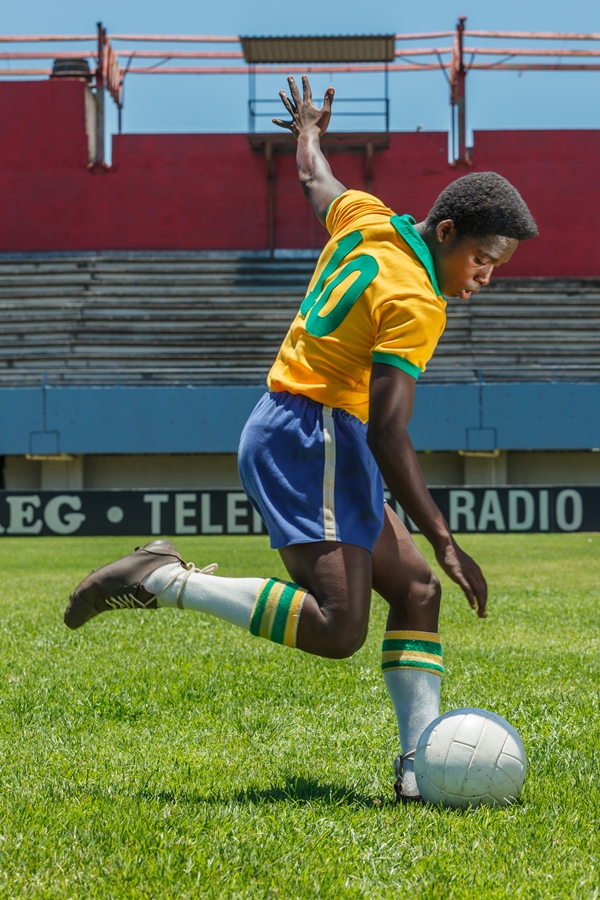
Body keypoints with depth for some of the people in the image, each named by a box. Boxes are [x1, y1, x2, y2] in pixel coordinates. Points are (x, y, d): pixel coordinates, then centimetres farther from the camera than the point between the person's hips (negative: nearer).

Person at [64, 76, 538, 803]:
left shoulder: (365, 220, 7)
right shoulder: (414, 305, -17)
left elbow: (316, 183, 29)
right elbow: (388, 435, -23)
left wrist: (308, 130, 53)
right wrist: (444, 541, -23)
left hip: (287, 432, 11)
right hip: (311, 436, -11)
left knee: (416, 593, 8)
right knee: (337, 627, -22)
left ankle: (420, 762, 1)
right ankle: (162, 580, -15)